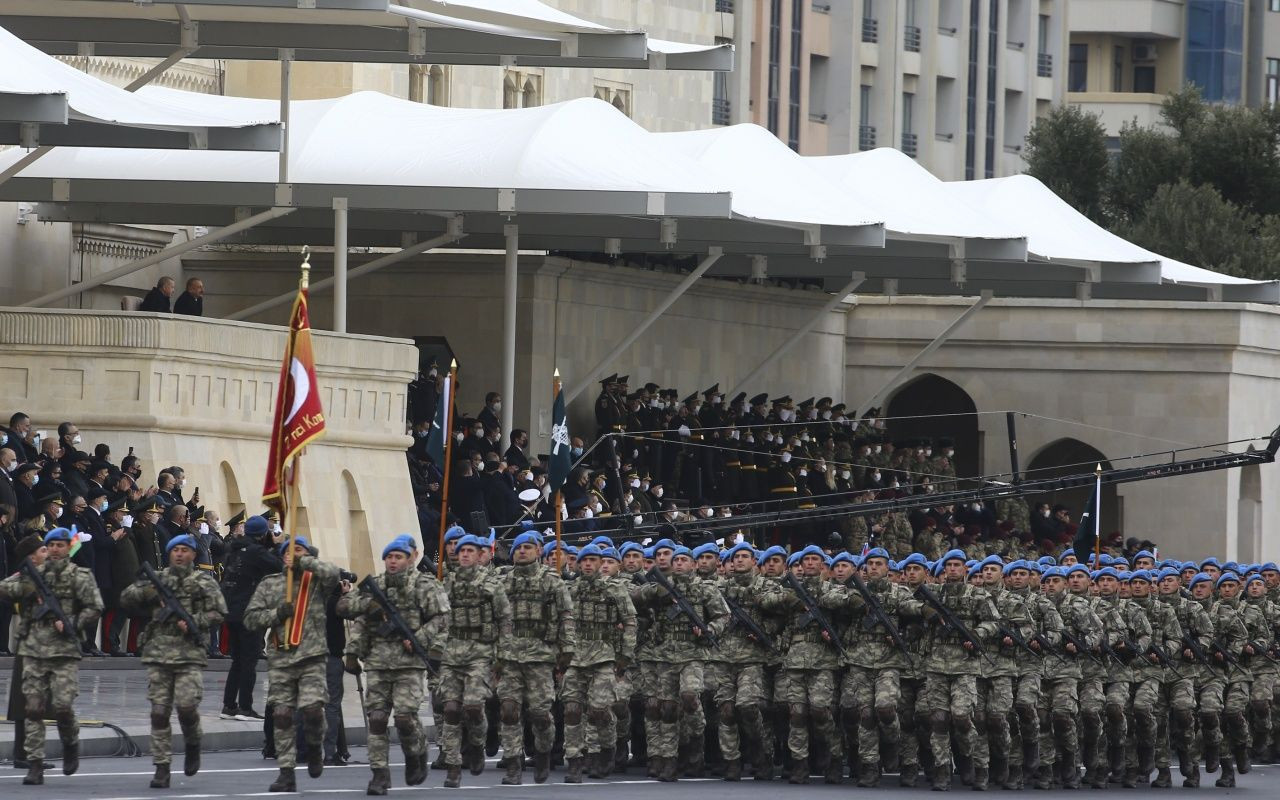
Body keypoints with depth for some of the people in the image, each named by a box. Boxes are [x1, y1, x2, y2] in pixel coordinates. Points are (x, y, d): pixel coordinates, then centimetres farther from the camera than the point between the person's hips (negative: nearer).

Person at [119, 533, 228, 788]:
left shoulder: (204, 582, 8)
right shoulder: (157, 578, 13)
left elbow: (218, 613, 4)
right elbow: (126, 599, 10)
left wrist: (194, 622, -11)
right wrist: (145, 590, -8)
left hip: (190, 654, -2)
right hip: (158, 653, 2)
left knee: (186, 705, -17)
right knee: (159, 712, -2)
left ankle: (192, 745, 14)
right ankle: (161, 769, 1)